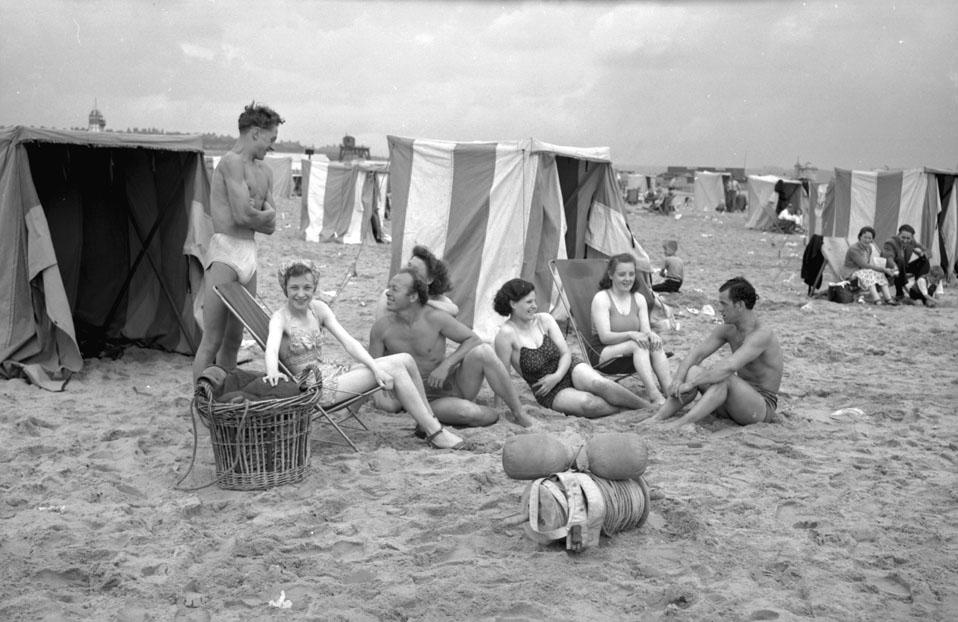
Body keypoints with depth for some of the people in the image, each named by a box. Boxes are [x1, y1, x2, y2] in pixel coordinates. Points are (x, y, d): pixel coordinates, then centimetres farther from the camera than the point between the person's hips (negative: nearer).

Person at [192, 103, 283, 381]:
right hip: (226, 251, -8)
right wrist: (262, 215, 4)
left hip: (249, 254, 9)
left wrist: (253, 213, -6)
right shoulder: (231, 162, -9)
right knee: (213, 340, -6)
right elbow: (244, 215, -16)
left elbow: (271, 223, 13)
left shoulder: (264, 172, 18)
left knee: (234, 338, 12)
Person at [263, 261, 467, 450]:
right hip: (315, 389, -7)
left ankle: (428, 420, 6)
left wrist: (375, 367, -16)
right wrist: (273, 373, -55)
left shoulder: (318, 308, 6)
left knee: (405, 360, -5)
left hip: (331, 375, 7)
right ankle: (434, 432, -12)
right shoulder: (280, 318, -11)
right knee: (394, 369, -17)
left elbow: (348, 342, -2)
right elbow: (272, 348, -32)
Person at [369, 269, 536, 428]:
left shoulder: (435, 318, -13)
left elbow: (473, 339, -6)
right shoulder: (381, 327, -8)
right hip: (430, 401, -1)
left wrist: (446, 365, -19)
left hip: (453, 385, 1)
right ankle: (494, 416, 0)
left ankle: (518, 413, -16)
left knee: (483, 351, -29)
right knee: (467, 413, -35)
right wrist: (380, 395, -18)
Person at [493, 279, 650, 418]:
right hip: (551, 393, -3)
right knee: (588, 403, -33)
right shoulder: (506, 334, -16)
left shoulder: (544, 320, -2)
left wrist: (557, 376, -17)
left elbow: (566, 353, 0)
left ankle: (648, 407, -21)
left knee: (598, 383, -30)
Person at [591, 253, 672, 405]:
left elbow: (646, 330, 3)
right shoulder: (601, 298, -6)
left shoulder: (639, 299, 11)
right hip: (603, 355, -5)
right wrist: (630, 334, -33)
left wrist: (652, 335, -23)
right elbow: (604, 336, -16)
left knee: (655, 344, -26)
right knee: (638, 345, -33)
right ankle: (654, 396, -47)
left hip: (632, 353, 5)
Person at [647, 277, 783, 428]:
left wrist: (691, 383, -34)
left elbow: (729, 367, -35)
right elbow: (696, 354, -3)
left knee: (723, 378, -34)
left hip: (763, 407, -7)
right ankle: (655, 419, -21)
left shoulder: (762, 335, -22)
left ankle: (681, 423, -42)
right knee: (692, 371, -13)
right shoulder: (726, 330, 4)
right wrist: (677, 380, -21)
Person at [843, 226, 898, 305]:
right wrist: (884, 269, -26)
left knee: (880, 274, -15)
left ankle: (888, 298, -26)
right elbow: (864, 265, -26)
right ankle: (876, 300, -46)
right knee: (868, 273, -32)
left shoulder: (868, 248, 6)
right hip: (851, 274, -8)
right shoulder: (853, 249, -21)